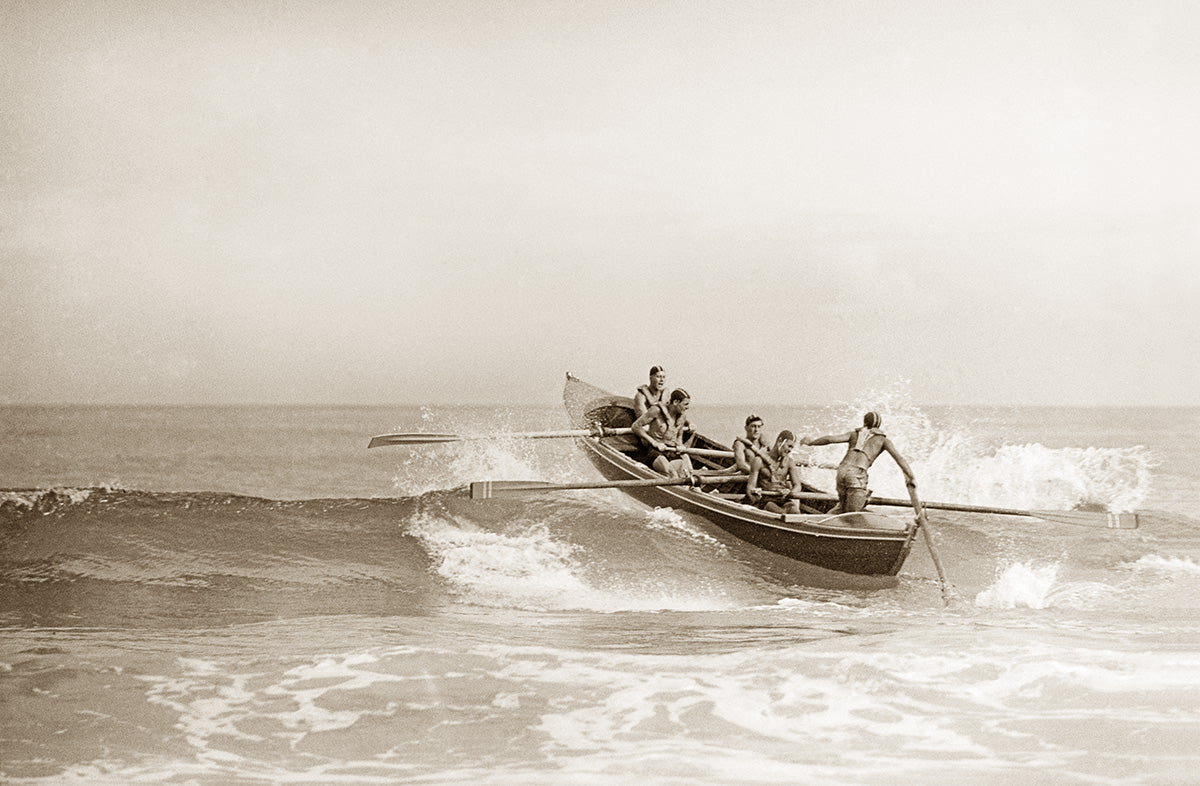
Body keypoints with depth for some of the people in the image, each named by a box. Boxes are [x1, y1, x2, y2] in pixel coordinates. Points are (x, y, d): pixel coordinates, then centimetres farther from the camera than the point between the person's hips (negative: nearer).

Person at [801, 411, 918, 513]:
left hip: (842, 470, 4)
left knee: (842, 507, 24)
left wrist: (811, 442, 26)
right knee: (852, 513, -2)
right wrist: (911, 477, 4)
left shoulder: (854, 434, 22)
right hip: (857, 474, -4)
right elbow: (898, 457, 6)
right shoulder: (882, 440, 17)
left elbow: (830, 439, 12)